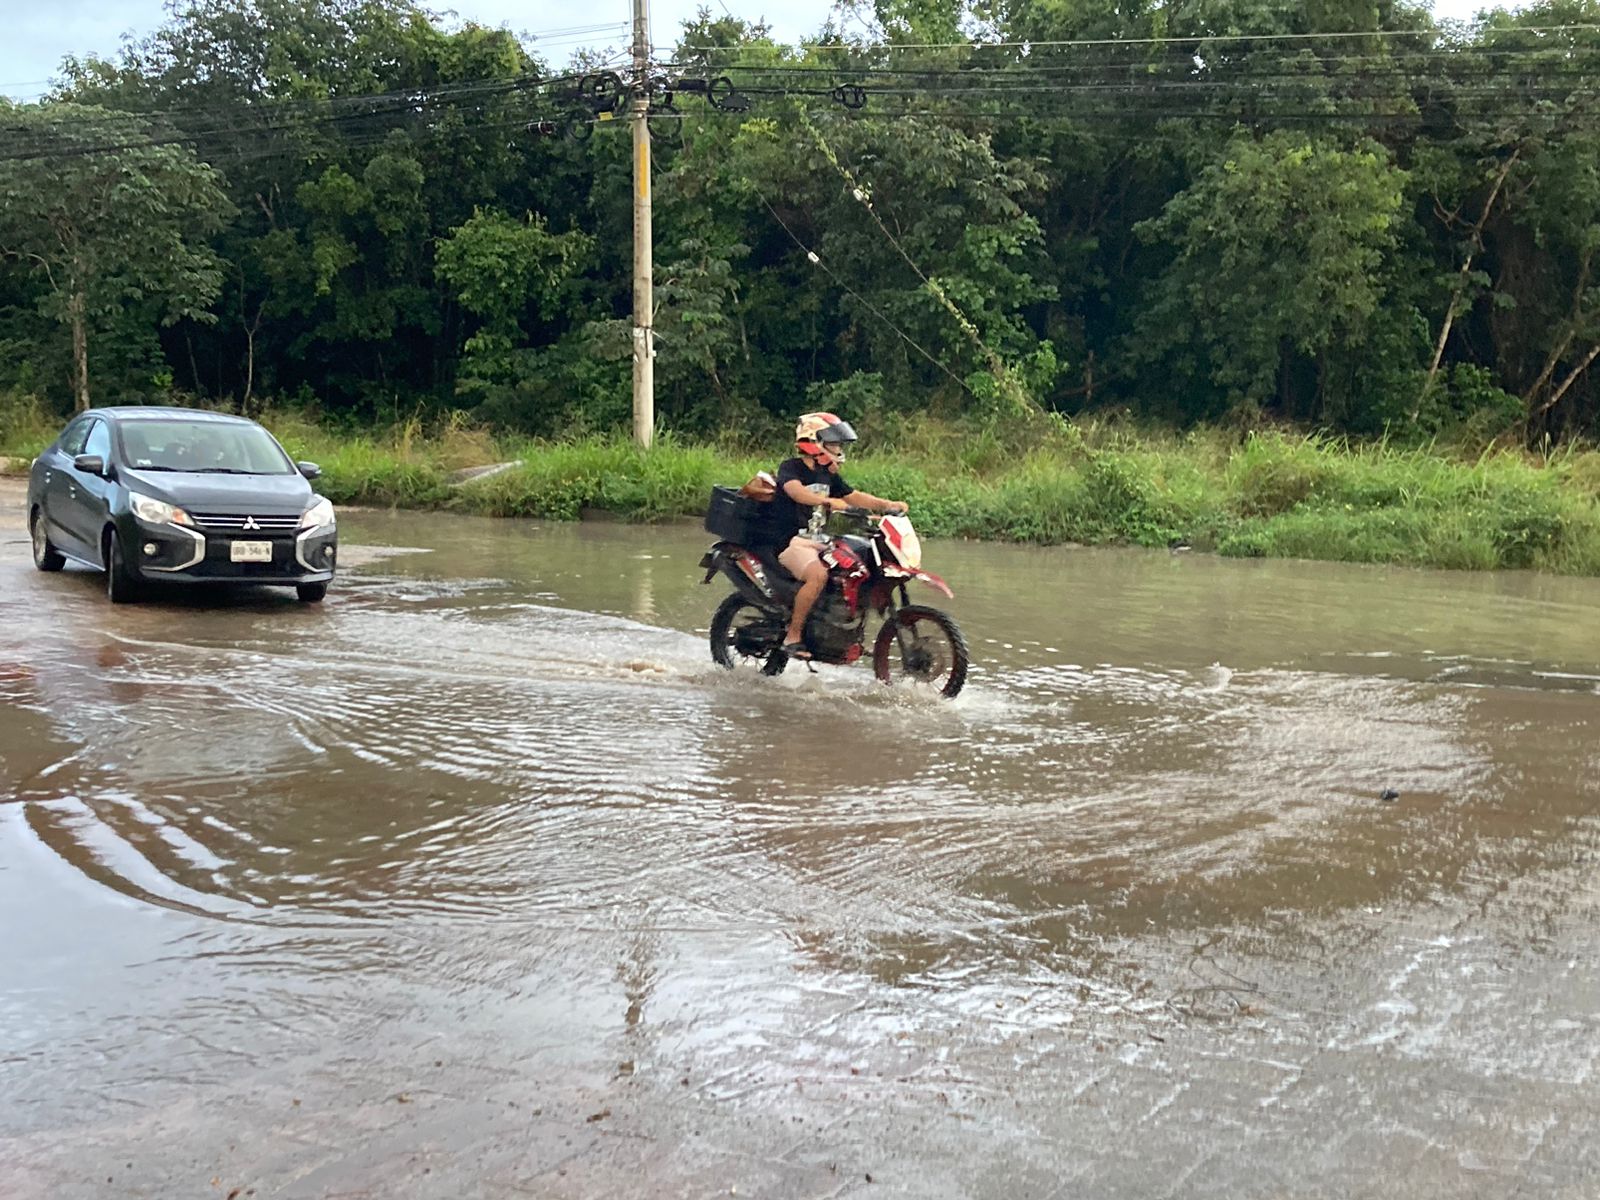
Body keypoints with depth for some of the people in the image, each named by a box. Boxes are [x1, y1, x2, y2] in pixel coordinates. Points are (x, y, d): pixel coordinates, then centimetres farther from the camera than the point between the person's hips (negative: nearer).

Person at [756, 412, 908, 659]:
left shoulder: (828, 475, 15)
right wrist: (829, 501, -47)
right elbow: (796, 491, -30)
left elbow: (853, 496, 16)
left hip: (817, 541, 9)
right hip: (791, 540, -9)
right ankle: (792, 637, -25)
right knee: (818, 575, -33)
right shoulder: (790, 468, -10)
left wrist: (886, 504, 0)